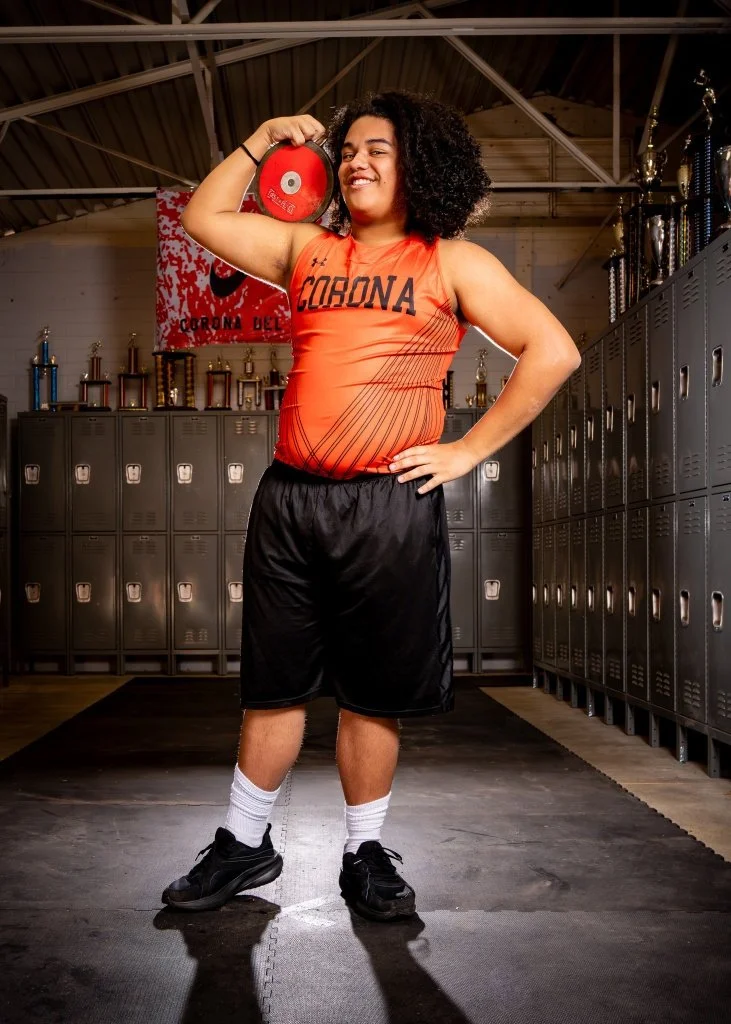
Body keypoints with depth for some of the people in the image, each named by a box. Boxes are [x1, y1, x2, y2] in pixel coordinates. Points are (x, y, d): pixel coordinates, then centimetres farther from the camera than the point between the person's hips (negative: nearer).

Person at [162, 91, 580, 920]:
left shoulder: (451, 262, 5)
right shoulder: (307, 249, 17)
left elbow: (552, 352, -1)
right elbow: (204, 218, 23)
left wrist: (468, 451, -6)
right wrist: (263, 141, 17)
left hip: (390, 505, -3)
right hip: (287, 499, 3)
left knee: (373, 694, 5)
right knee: (273, 685, 10)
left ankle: (366, 855, 22)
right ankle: (244, 846, 25)